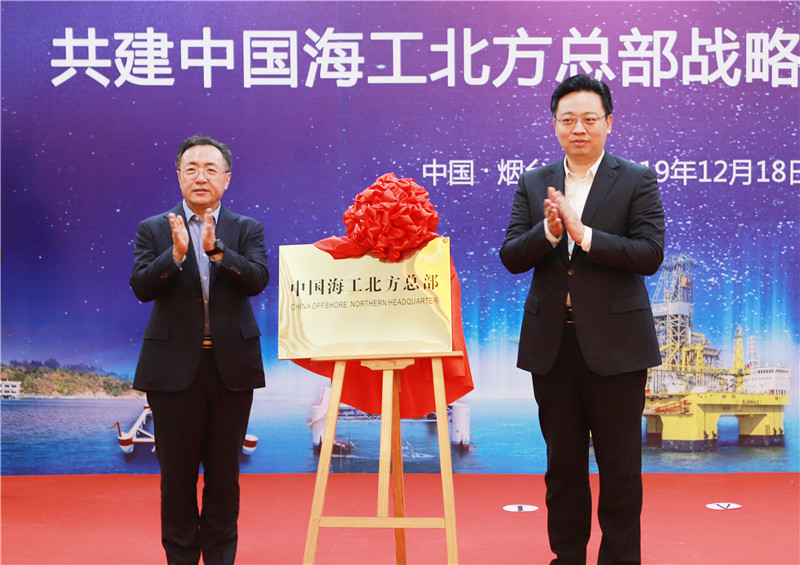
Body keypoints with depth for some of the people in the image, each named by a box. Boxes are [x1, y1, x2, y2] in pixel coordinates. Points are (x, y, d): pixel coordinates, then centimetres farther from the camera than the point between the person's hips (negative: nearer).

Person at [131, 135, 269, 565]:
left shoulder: (247, 230, 5)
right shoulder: (154, 231, 5)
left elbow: (258, 280, -11)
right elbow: (142, 287, -8)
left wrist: (216, 248, -25)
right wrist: (176, 253, -24)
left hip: (232, 366, 1)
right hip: (174, 368, 0)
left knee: (224, 473, 8)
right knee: (177, 473, 7)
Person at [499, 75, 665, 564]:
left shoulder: (638, 181, 0)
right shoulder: (534, 185, 9)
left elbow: (650, 254, -12)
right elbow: (511, 257, 1)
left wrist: (583, 233, -20)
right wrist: (548, 232, -18)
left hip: (614, 342, -3)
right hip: (552, 342, 3)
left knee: (620, 463, 4)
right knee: (562, 461, 12)